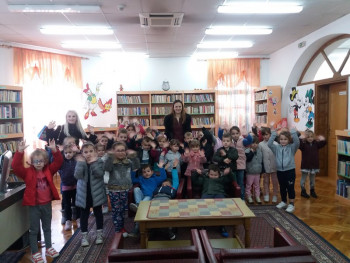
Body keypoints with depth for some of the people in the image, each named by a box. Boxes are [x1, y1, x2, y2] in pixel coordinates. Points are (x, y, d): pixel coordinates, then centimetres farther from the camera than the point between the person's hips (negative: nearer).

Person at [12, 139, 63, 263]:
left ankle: (48, 248, 34)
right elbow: (16, 166, -22)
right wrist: (20, 152, -33)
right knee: (34, 229, 9)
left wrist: (54, 150, -24)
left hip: (47, 204, 3)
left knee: (47, 227, 18)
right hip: (34, 205, -3)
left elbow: (59, 162, -9)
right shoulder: (28, 172, -8)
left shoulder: (49, 170, -1)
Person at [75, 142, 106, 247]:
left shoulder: (99, 162, -6)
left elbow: (100, 174, -22)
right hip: (84, 194, 1)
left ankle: (99, 234, 26)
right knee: (84, 215, 10)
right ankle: (84, 236, 22)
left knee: (98, 213, 12)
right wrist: (81, 162, -24)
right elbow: (77, 176, -18)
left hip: (96, 193, -1)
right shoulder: (80, 162, -3)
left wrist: (93, 162, -27)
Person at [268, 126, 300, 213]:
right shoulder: (277, 148, 3)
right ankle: (284, 202, 32)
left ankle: (291, 204, 13)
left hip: (290, 170, -3)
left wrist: (293, 131, -26)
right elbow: (269, 144, -11)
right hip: (280, 171, 4)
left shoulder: (292, 147, -4)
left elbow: (297, 142, -21)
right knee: (282, 187, 16)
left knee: (290, 187, 2)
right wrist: (273, 133, -16)